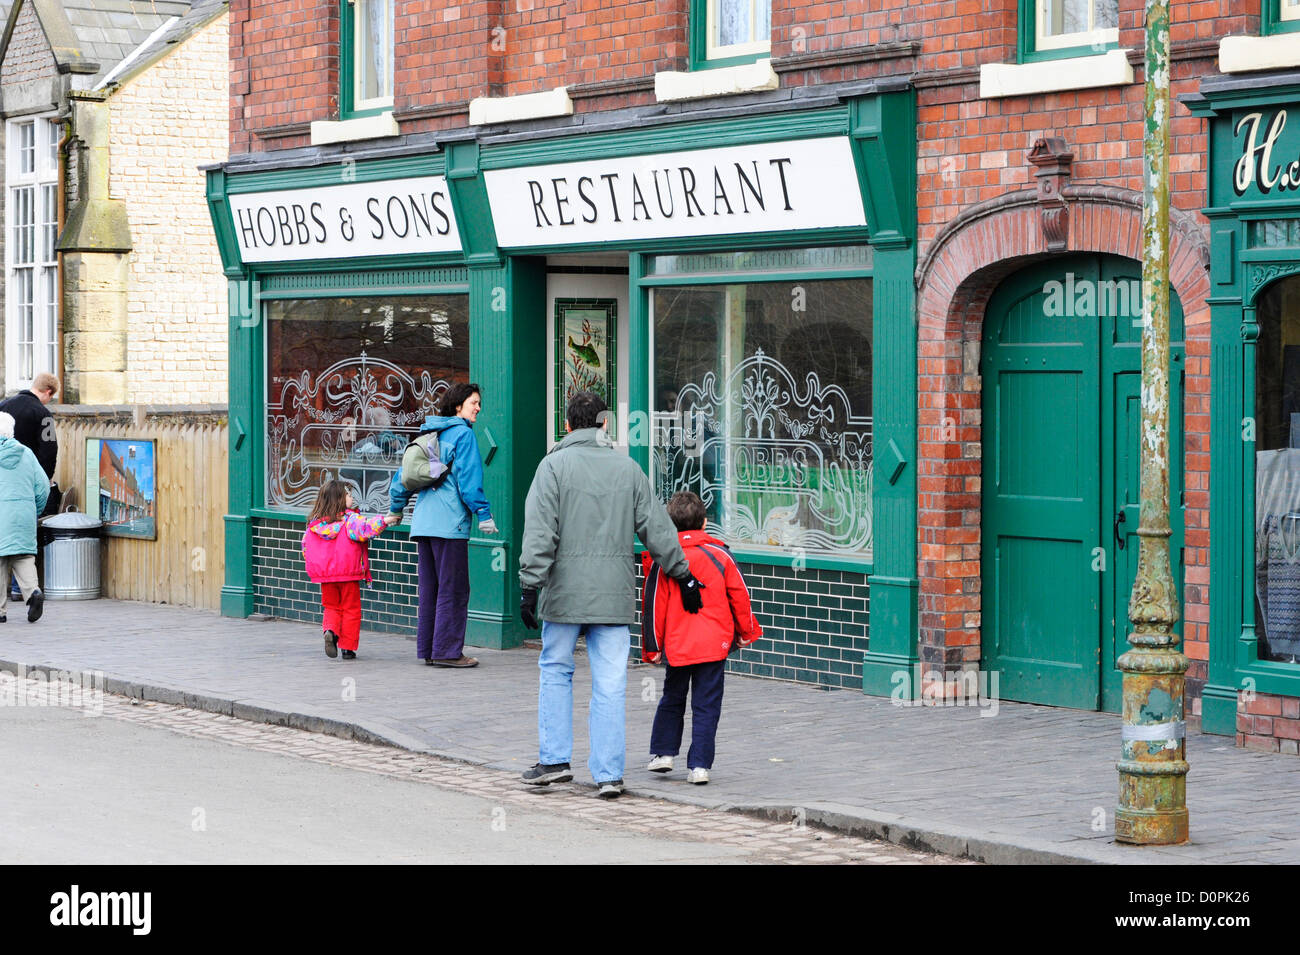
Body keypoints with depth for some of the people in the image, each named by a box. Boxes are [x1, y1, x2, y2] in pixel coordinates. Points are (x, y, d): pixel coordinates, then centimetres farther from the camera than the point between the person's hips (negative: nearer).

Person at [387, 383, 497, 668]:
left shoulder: (430, 434, 18)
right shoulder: (462, 433, -5)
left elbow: (404, 473, 22)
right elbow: (468, 478, -13)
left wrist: (396, 508, 33)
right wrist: (483, 514, -11)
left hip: (423, 522, 8)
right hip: (449, 522, -8)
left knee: (430, 588, 12)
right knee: (453, 590, -4)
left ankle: (428, 649, 14)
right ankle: (447, 651, -6)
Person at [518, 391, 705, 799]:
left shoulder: (555, 465, -3)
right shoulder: (628, 468, 8)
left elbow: (540, 533, -10)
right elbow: (657, 528, 10)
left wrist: (530, 586, -10)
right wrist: (684, 575, 18)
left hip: (566, 592, -2)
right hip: (615, 595, 2)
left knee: (555, 671, 14)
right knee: (610, 684, 2)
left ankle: (554, 760, 13)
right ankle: (609, 773, 2)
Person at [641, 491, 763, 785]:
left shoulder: (662, 562, -3)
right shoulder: (720, 555, 0)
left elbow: (654, 606, -1)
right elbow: (739, 596, 6)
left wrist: (652, 647, 8)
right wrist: (746, 631, 19)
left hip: (677, 645, 0)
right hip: (715, 644, 0)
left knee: (672, 699, 20)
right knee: (706, 705, 3)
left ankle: (662, 752, 20)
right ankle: (699, 765, -2)